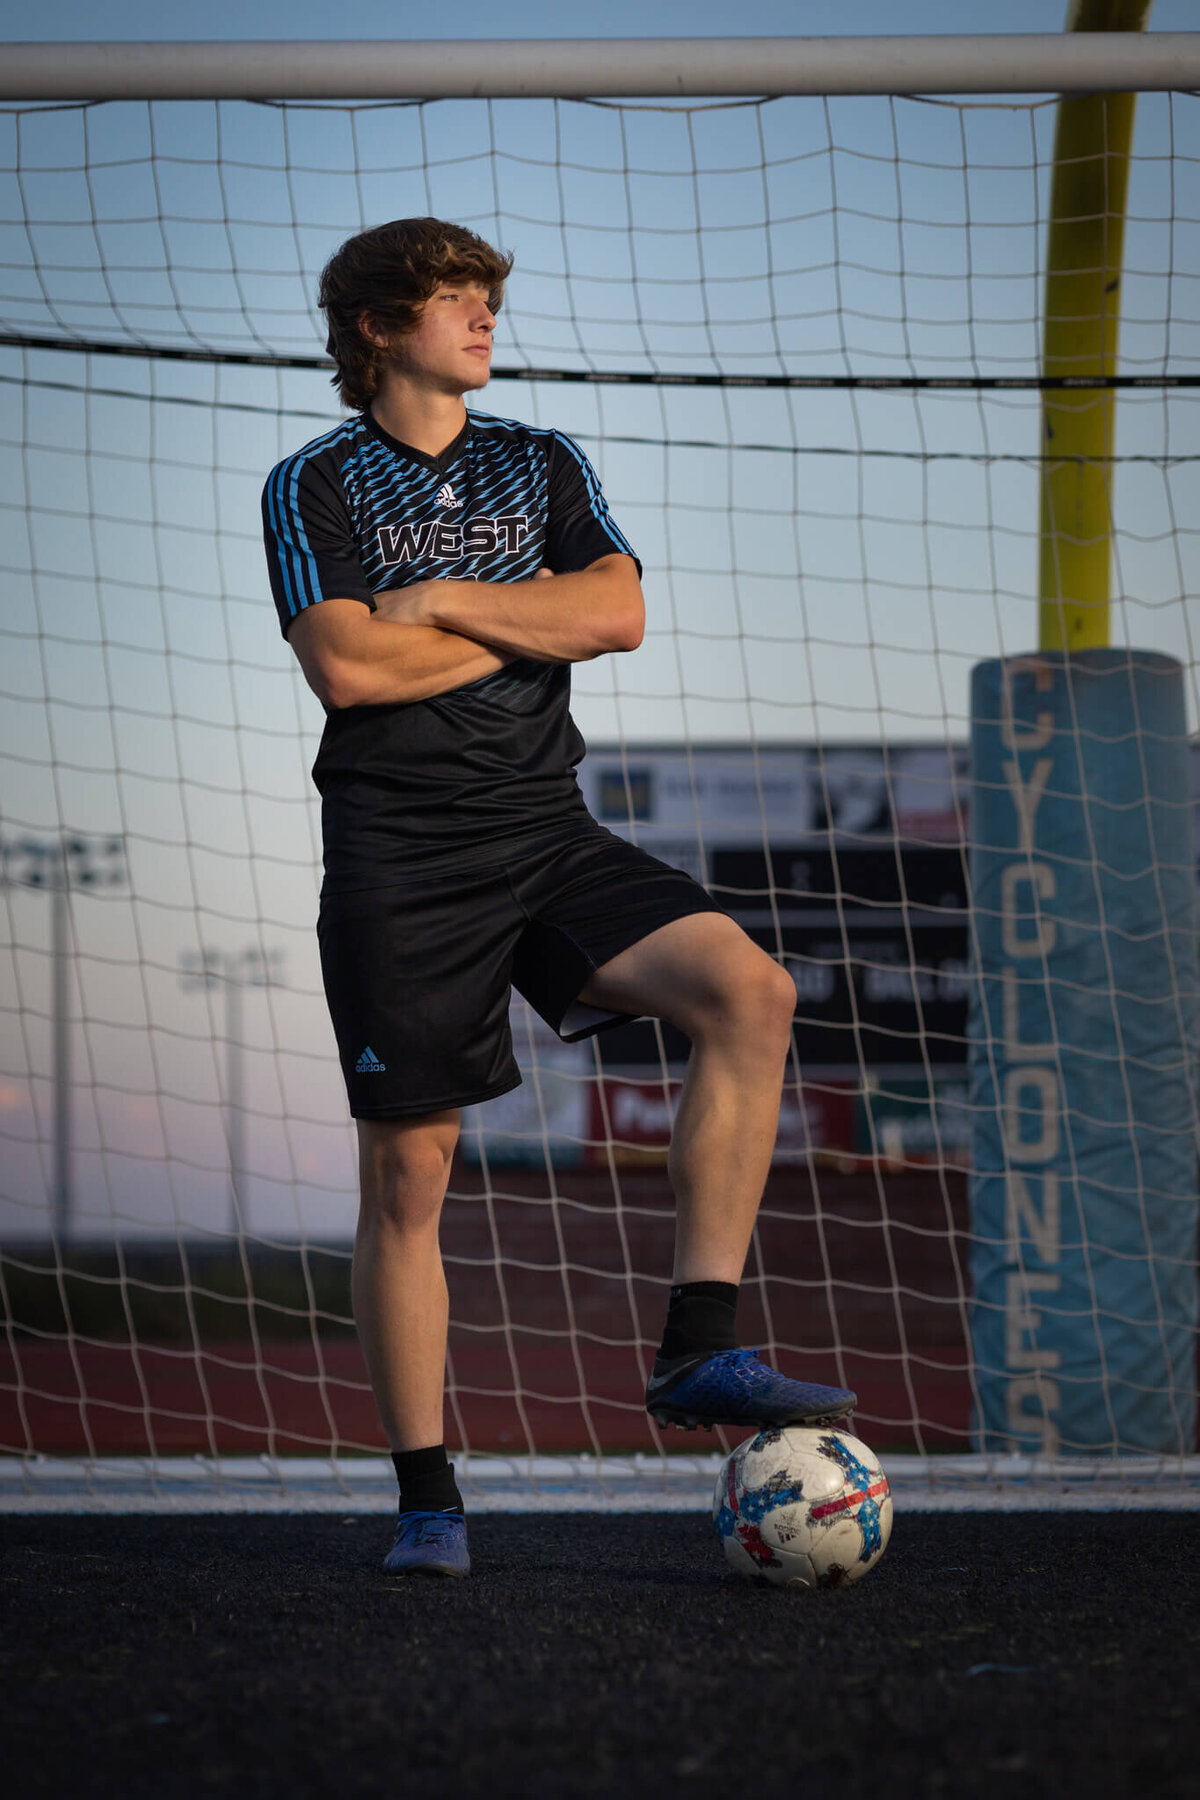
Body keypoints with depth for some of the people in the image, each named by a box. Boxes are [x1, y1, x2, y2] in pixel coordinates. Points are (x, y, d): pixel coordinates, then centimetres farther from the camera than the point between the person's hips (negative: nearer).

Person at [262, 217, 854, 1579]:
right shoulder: (315, 487, 3)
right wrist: (527, 621, -3)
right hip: (398, 854, -3)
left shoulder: (543, 466, 15)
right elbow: (345, 665, -12)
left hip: (546, 830, 3)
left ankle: (699, 1351, -19)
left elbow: (616, 612, -1)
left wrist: (441, 600, -7)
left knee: (748, 990, -20)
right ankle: (425, 1497, 8)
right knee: (406, 1172, -3)